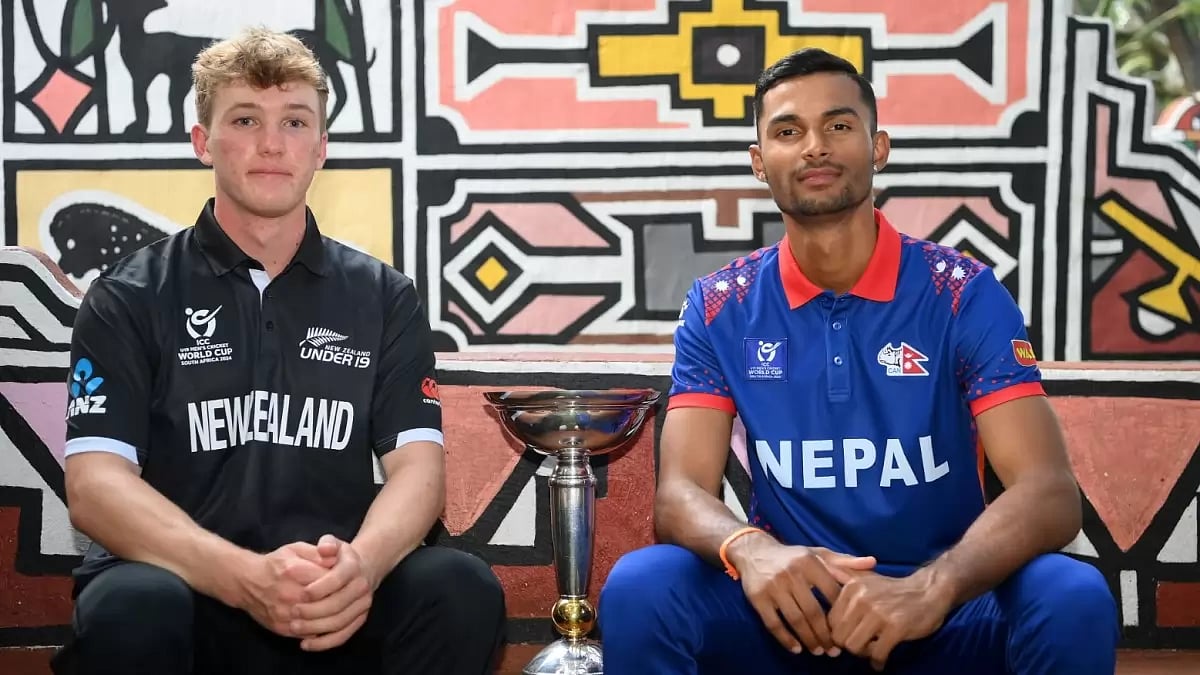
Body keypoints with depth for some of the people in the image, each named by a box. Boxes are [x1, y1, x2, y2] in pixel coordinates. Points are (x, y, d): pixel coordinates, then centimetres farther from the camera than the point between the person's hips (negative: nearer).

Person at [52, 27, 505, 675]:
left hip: (334, 603, 2)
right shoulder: (129, 298, 3)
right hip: (191, 588, -1)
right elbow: (95, 483, -9)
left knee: (461, 589, -27)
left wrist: (362, 564, -25)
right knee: (131, 608, -34)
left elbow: (418, 464, -1)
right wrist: (245, 576, -26)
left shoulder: (384, 297, 10)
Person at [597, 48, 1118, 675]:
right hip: (789, 607, 1)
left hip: (940, 615, -1)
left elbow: (1049, 493, -15)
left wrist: (930, 588, -34)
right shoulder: (720, 310, 1)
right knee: (639, 588, -26)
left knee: (1074, 601, -30)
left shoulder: (965, 295, -6)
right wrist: (749, 550, -32)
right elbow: (680, 494, -8)